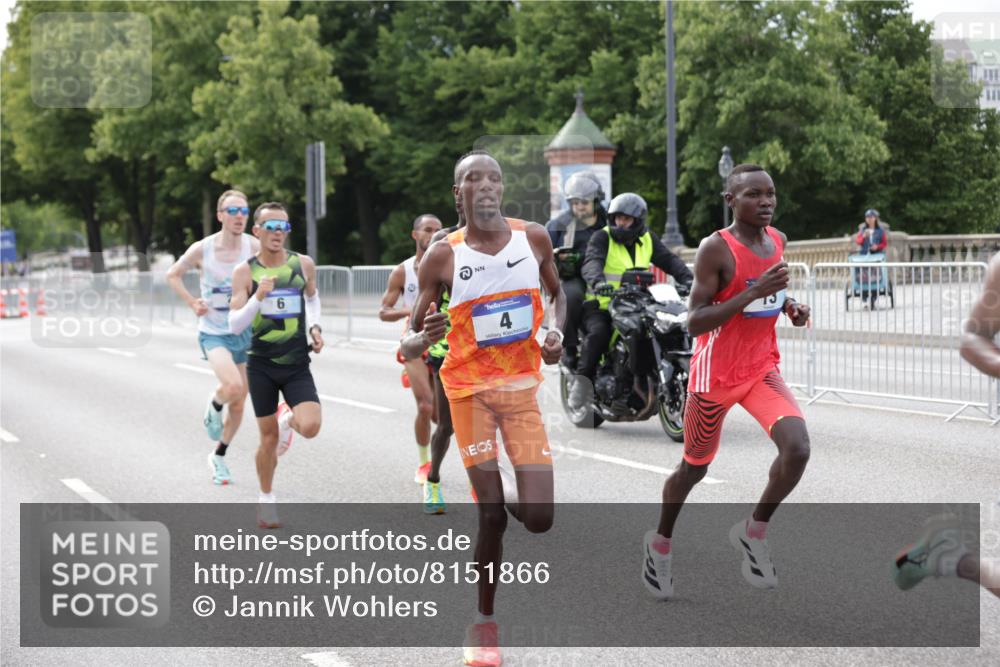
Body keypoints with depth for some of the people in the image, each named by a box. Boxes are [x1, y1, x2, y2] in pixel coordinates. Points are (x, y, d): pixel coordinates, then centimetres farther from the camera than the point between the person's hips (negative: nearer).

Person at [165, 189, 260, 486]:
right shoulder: (201, 249, -12)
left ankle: (218, 456, 33)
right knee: (233, 386, -28)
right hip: (214, 333, -3)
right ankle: (214, 405, 8)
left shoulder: (254, 247, -10)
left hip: (245, 332, 3)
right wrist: (192, 303, -5)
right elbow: (172, 274, 5)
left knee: (238, 403, 11)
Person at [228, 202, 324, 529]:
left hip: (297, 365, 1)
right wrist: (258, 298, -26)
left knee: (310, 426, -19)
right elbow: (235, 325, -11)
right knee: (268, 438, 6)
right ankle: (266, 501, 28)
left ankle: (288, 421, 19)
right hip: (262, 365, -1)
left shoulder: (304, 264, -1)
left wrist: (314, 327, 5)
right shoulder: (245, 272, -7)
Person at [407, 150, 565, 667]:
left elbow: (557, 292, 18)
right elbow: (412, 339, 0)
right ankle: (483, 622, 13)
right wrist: (424, 338, -25)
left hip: (523, 384, 2)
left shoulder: (533, 237, 0)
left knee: (538, 518, -6)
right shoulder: (443, 256, -6)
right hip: (469, 386, -2)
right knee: (491, 515, -6)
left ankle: (502, 498, 31)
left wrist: (557, 333, -3)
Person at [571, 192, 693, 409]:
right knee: (598, 332, -33)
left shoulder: (648, 240, 12)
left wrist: (687, 278, -19)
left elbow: (669, 260, 2)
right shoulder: (602, 238, -3)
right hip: (601, 304, -4)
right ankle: (583, 379, -18)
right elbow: (592, 262, -21)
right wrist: (598, 281, -44)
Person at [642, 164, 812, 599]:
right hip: (716, 375, -5)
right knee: (695, 467, 12)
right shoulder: (717, 249, -18)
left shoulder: (777, 240, 3)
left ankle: (754, 531, 4)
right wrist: (754, 293, -31)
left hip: (762, 368, 5)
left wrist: (790, 306, 0)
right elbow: (694, 321, -22)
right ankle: (660, 543, 39)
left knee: (797, 448, -19)